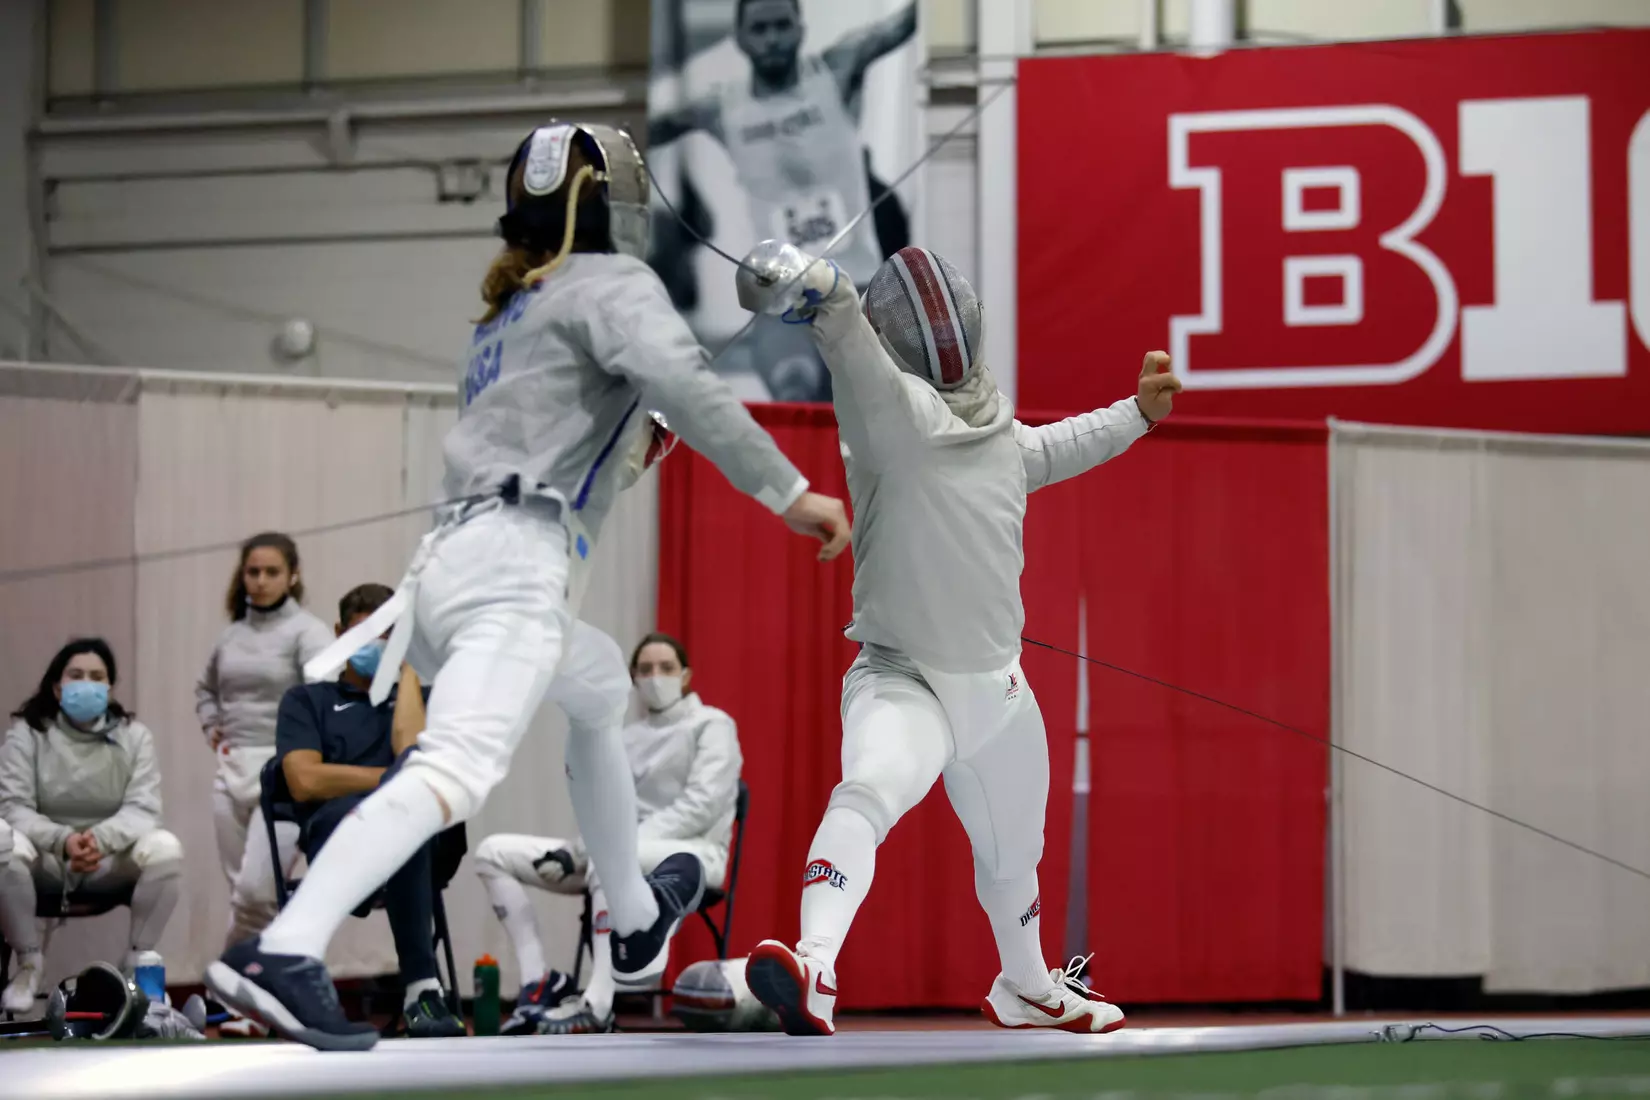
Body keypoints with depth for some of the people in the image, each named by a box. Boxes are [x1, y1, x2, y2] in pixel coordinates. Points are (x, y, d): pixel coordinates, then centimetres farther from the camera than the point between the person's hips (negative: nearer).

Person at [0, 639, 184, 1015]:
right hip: (46, 862, -1)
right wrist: (63, 840, -33)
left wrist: (101, 838, -33)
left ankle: (138, 964, -11)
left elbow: (143, 808, -10)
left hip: (111, 862, 1)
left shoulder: (133, 735, 1)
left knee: (165, 848, -30)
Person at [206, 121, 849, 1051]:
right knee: (457, 772, -26)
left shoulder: (510, 312, 28)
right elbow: (679, 380, -16)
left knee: (601, 687, 35)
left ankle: (638, 920, 43)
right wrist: (790, 493, -16)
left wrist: (619, 444, 27)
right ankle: (282, 954, -45)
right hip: (515, 568, -9)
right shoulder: (611, 284, 4)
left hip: (460, 558, 9)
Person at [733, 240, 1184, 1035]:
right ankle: (813, 974, -56)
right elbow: (841, 314, -40)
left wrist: (1136, 412, 29)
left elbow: (1049, 453, 25)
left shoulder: (998, 432, 0)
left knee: (1012, 856, 28)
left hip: (995, 692, 7)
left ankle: (1026, 987, 57)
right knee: (867, 794, -38)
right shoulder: (892, 411, -19)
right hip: (901, 682, -7)